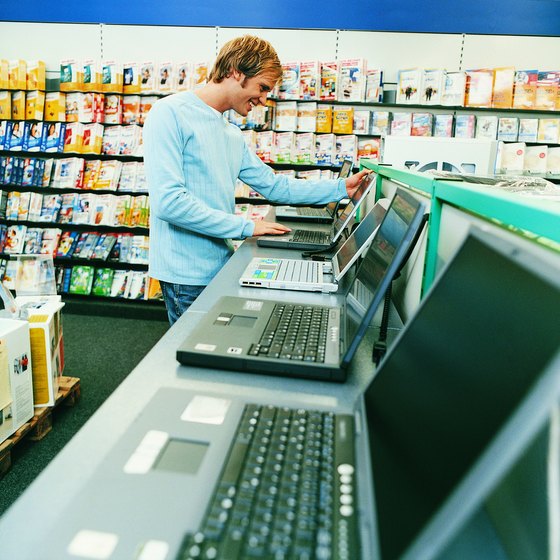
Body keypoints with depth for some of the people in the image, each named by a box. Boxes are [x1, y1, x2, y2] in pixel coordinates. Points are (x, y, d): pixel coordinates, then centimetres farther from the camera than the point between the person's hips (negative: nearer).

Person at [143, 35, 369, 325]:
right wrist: (245, 227, -19)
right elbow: (168, 201, -23)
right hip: (187, 273, -8)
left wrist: (341, 188, 10)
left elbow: (274, 186, 16)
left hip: (222, 266, 8)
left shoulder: (232, 134, 13)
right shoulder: (171, 113, -13)